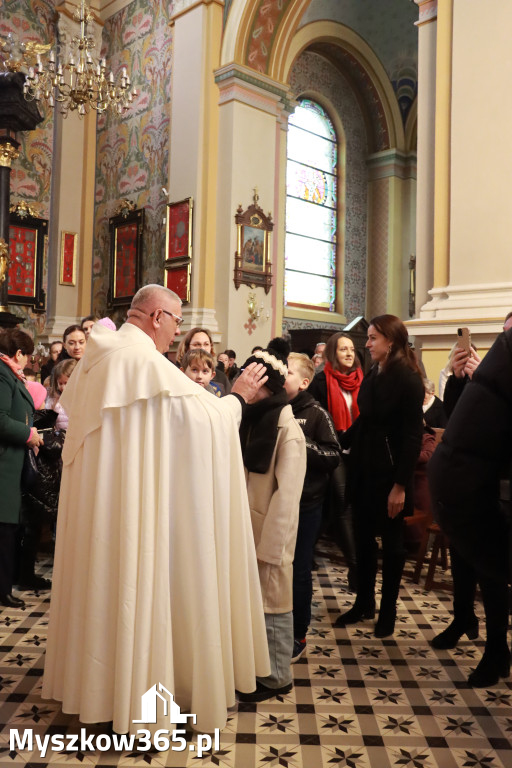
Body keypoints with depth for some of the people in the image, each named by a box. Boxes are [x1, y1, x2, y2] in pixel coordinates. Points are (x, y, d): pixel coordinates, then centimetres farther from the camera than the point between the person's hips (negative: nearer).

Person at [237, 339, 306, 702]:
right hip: (245, 527, 7)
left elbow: (287, 494, -16)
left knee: (273, 602, 6)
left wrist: (270, 545, -17)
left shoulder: (287, 429, -14)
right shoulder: (249, 419, 9)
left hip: (271, 532, -6)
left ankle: (275, 677, 21)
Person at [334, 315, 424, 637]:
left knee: (391, 541, 8)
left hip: (390, 472, -6)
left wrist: (401, 484, -19)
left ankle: (388, 609, 24)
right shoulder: (372, 375, 8)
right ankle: (364, 603, 29)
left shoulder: (408, 380, -14)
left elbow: (413, 436, -17)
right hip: (364, 469, 7)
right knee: (363, 538, 13)